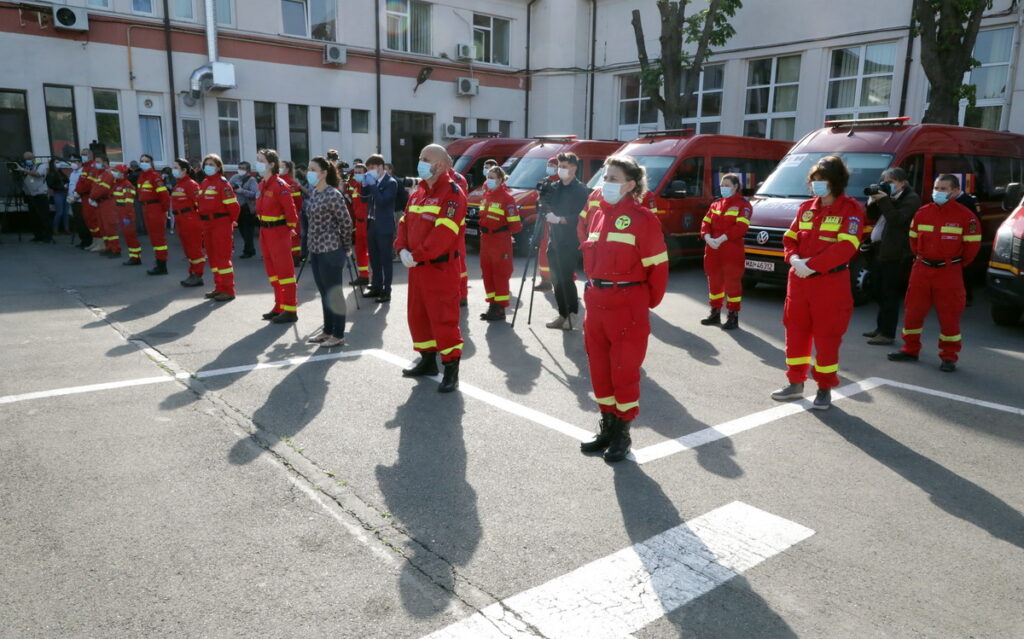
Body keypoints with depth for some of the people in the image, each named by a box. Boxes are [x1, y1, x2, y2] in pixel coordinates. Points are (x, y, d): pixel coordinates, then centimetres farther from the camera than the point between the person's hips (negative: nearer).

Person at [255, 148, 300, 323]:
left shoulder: (280, 185, -16)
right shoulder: (262, 185, 11)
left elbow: (291, 210, -17)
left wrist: (290, 229, -11)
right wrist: (263, 228, 13)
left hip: (279, 232, -9)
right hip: (265, 232, 9)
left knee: (285, 270, -4)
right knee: (272, 270, 15)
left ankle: (290, 310, 1)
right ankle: (279, 307, 24)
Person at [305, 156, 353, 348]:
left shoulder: (333, 195, -15)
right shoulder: (312, 193, 10)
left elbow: (346, 222, -14)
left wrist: (346, 246, -5)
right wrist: (311, 245, 15)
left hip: (331, 250, -9)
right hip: (316, 249, 9)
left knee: (335, 293, 0)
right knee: (324, 293, 16)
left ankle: (338, 335, 9)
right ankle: (327, 330, 27)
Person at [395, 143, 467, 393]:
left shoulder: (452, 193, -13)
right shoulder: (418, 193, 14)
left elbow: (443, 233, -23)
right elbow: (404, 222, 13)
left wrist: (416, 255, -21)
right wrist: (402, 250, -7)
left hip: (441, 268, -9)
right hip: (417, 267, 9)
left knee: (444, 319, -6)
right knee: (418, 315, 16)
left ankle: (451, 369, 4)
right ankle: (428, 360, 31)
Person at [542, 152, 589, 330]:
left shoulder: (580, 190, -5)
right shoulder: (554, 187, 14)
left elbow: (581, 217, -13)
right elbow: (545, 207, 17)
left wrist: (560, 219, -21)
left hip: (570, 243, -6)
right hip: (554, 241, 7)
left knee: (566, 279, -9)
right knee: (556, 280, 8)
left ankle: (572, 314, 5)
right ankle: (563, 314, 18)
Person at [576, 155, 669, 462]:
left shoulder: (642, 218, -10)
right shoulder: (596, 212, 10)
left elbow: (658, 264, -7)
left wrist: (648, 301, 0)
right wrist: (595, 282, 14)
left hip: (628, 306, -7)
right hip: (596, 302, 7)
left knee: (625, 371, 2)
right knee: (599, 368, 13)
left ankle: (622, 434, 17)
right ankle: (606, 428, 29)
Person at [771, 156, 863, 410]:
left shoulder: (851, 209, -6)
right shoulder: (806, 207, 11)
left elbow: (846, 247, -17)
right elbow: (790, 237, 11)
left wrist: (812, 265, -22)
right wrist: (794, 259, -10)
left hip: (830, 282, -5)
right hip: (798, 280, 6)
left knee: (827, 336, 1)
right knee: (795, 331, 10)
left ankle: (825, 389, 14)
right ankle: (795, 383, 23)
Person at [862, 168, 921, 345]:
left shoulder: (911, 199, -8)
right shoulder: (888, 197, 16)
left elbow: (898, 219, -21)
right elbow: (872, 218, 17)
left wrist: (883, 200, -19)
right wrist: (873, 201, 1)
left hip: (896, 255, -9)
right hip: (881, 250, 9)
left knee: (890, 294, -5)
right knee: (879, 291, 16)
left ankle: (887, 334, 1)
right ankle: (881, 327, 28)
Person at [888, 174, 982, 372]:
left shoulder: (965, 215, -7)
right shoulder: (922, 213, 4)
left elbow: (972, 245, -3)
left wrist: (957, 264, 5)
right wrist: (921, 258, 12)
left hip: (949, 273, -4)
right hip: (921, 269, 4)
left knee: (949, 315, 2)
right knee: (913, 311, 8)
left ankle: (949, 357, 12)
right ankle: (910, 350, 22)